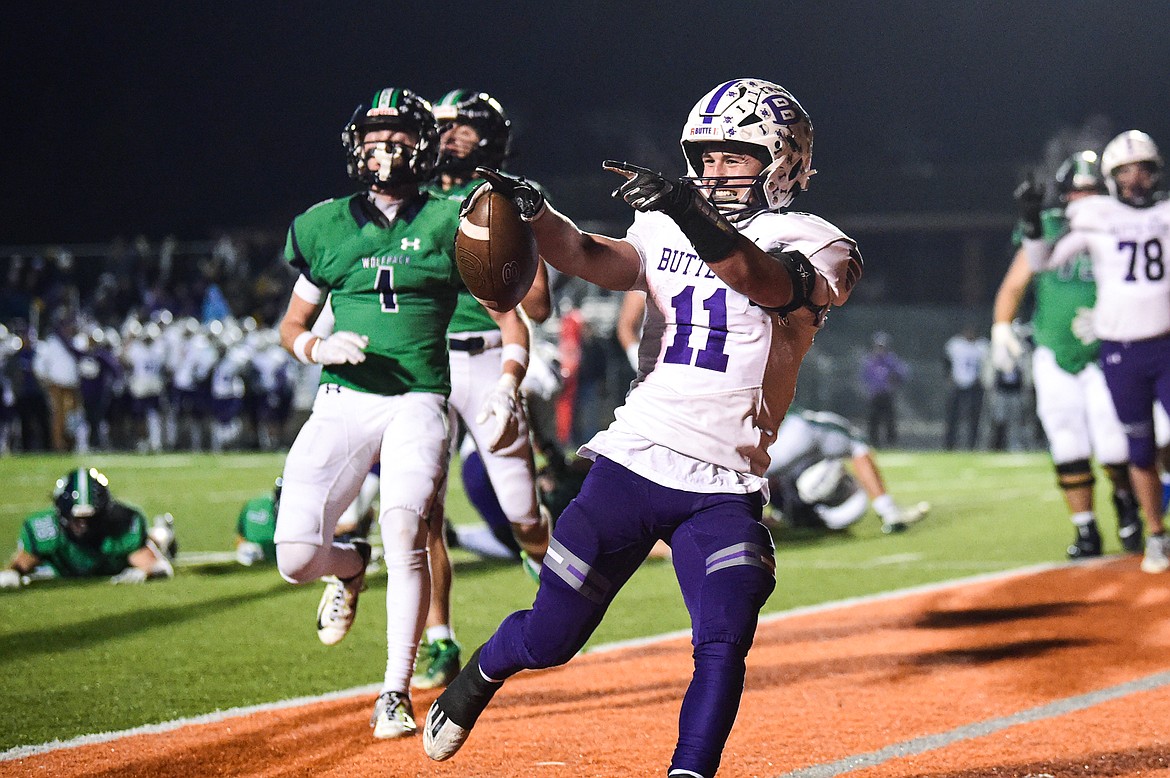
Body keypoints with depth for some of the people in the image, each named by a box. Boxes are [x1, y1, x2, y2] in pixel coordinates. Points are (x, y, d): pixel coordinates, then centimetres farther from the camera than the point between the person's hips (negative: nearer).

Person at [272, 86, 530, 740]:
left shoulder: (448, 224, 4)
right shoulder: (328, 227, 10)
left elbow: (511, 318, 6)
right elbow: (291, 326, 17)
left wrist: (509, 388, -11)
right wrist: (317, 347, -7)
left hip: (419, 403, -2)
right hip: (343, 402, 2)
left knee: (406, 530, -27)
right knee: (296, 559, -12)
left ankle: (397, 693, -15)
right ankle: (351, 565, 27)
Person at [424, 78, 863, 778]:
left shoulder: (815, 248, -3)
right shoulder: (670, 232, 11)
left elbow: (764, 280, -25)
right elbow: (593, 259, -5)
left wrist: (688, 215, -42)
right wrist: (535, 212, -25)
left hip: (725, 491, -2)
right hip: (632, 463, 2)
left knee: (724, 646, -20)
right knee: (546, 639, 7)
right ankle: (482, 674, 38)